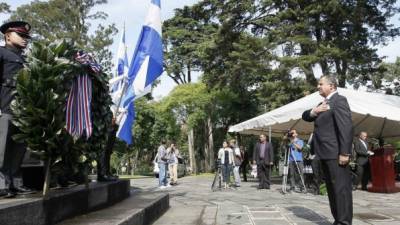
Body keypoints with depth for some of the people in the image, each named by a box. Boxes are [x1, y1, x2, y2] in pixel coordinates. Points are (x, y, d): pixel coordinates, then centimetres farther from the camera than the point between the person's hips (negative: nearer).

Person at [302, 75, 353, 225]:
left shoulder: (339, 100, -7)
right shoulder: (323, 103, 22)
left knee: (341, 188, -6)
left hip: (336, 153, -9)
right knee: (332, 189, 13)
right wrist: (314, 111, -2)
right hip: (325, 154, 9)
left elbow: (346, 127, -17)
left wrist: (344, 152, -22)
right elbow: (305, 116, 20)